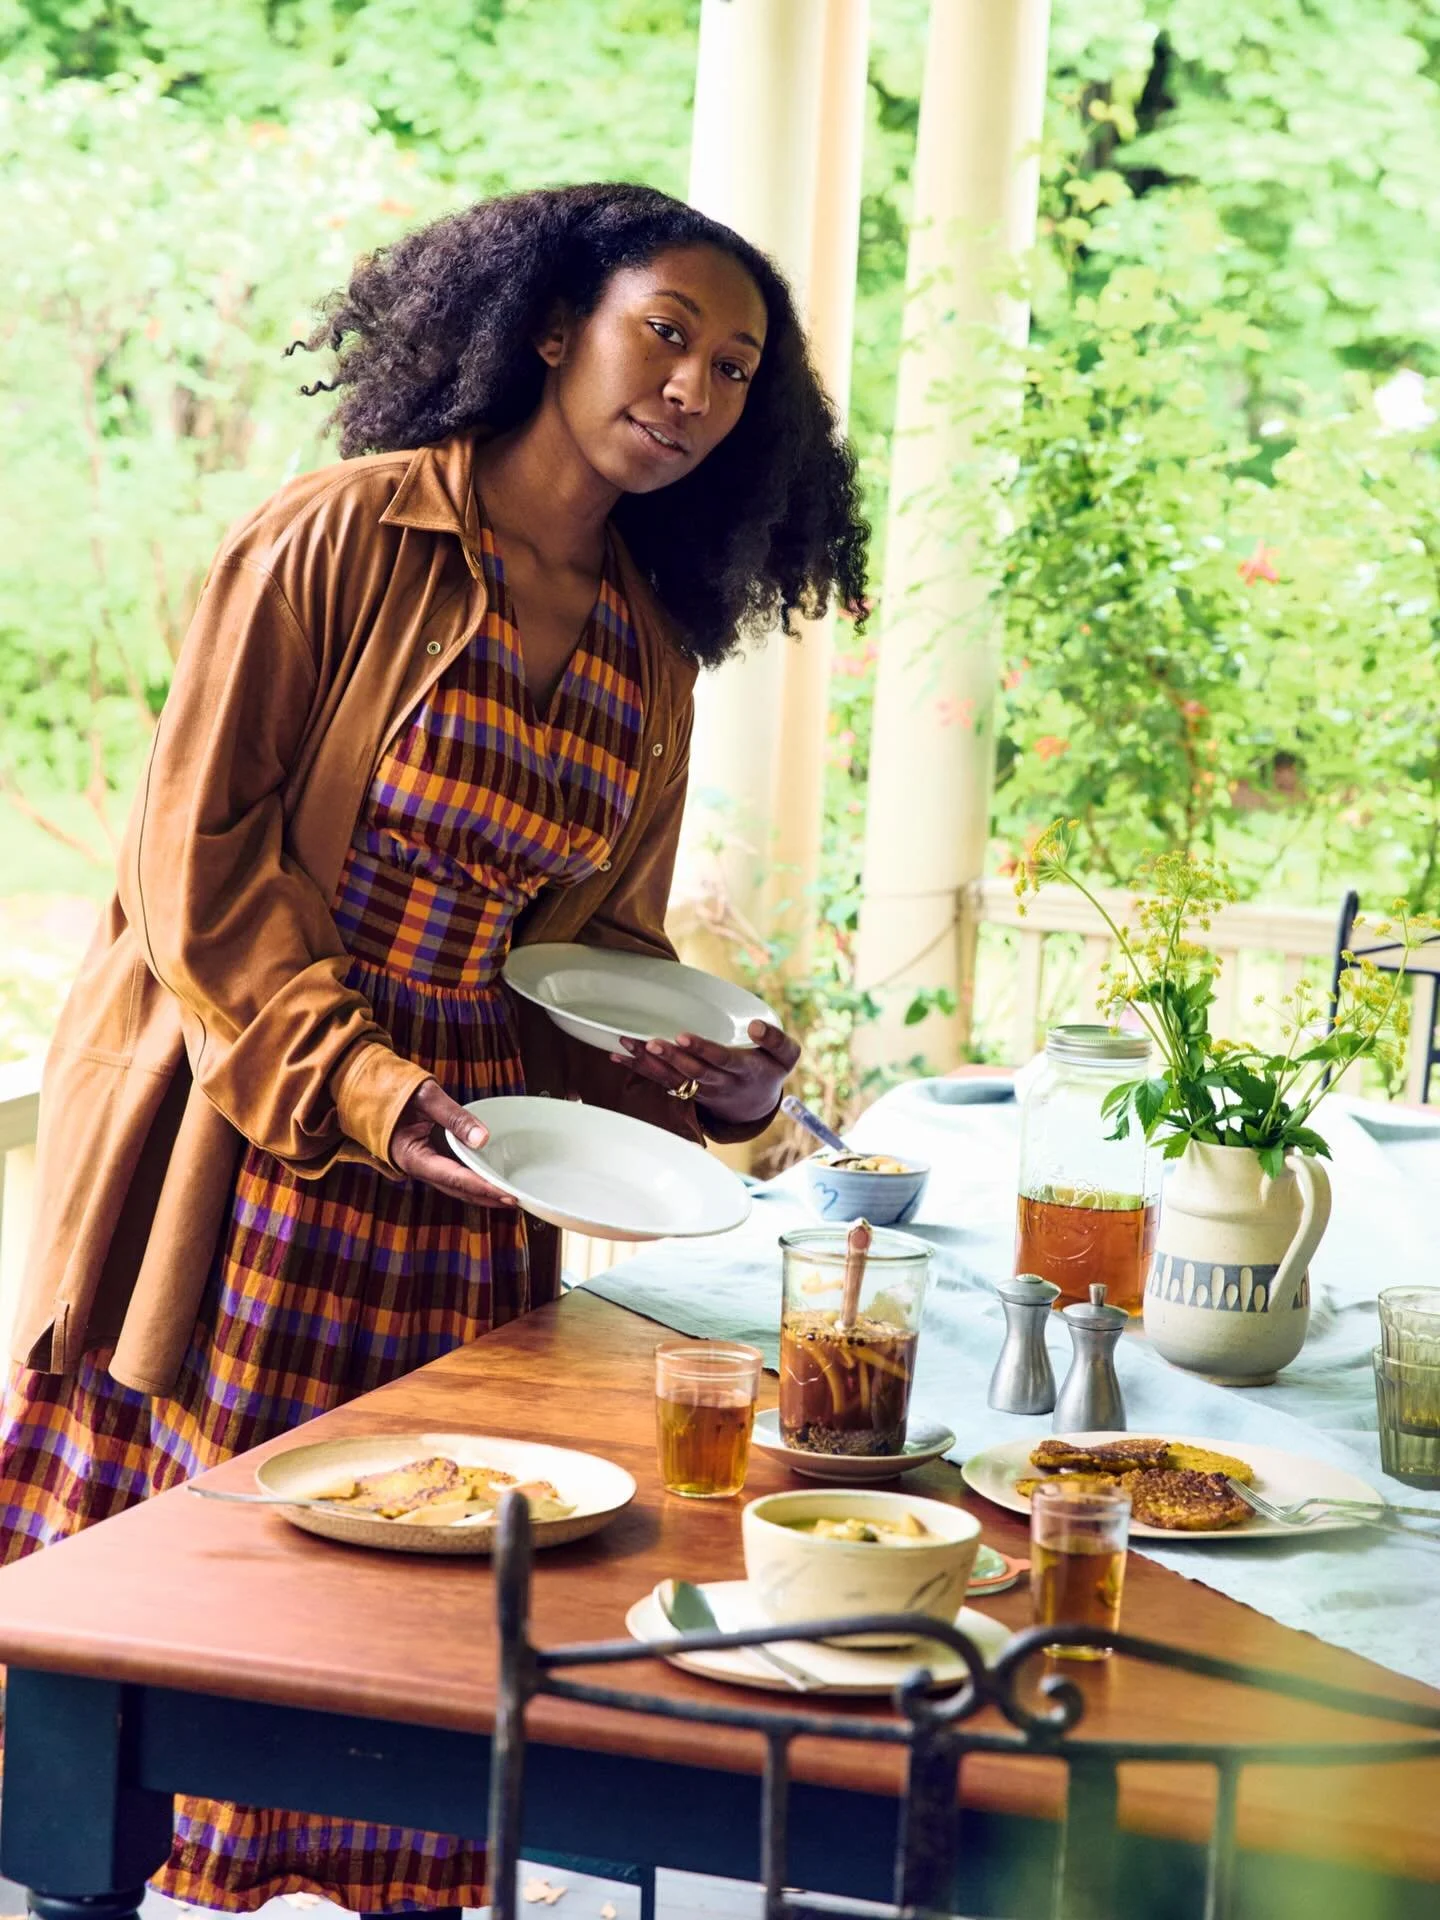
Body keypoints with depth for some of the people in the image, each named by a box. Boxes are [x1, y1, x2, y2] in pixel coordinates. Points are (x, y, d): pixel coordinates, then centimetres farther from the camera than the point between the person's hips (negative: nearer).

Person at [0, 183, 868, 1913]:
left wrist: (689, 1074, -3)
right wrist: (354, 1086, -19)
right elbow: (195, 859, -11)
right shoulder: (343, 538, -8)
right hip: (236, 1150, -5)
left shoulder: (652, 656, 11)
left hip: (456, 1174, 5)